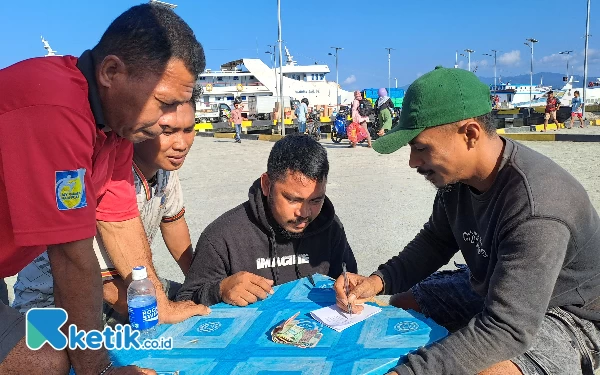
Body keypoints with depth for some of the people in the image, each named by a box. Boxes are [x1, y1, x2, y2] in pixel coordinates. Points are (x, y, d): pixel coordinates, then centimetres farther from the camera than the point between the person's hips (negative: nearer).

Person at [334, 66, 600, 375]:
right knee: (398, 306, 11)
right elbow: (435, 241, 2)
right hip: (489, 289, 7)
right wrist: (379, 281, -14)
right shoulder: (456, 174, -11)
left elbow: (508, 328, -38)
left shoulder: (535, 207, -36)